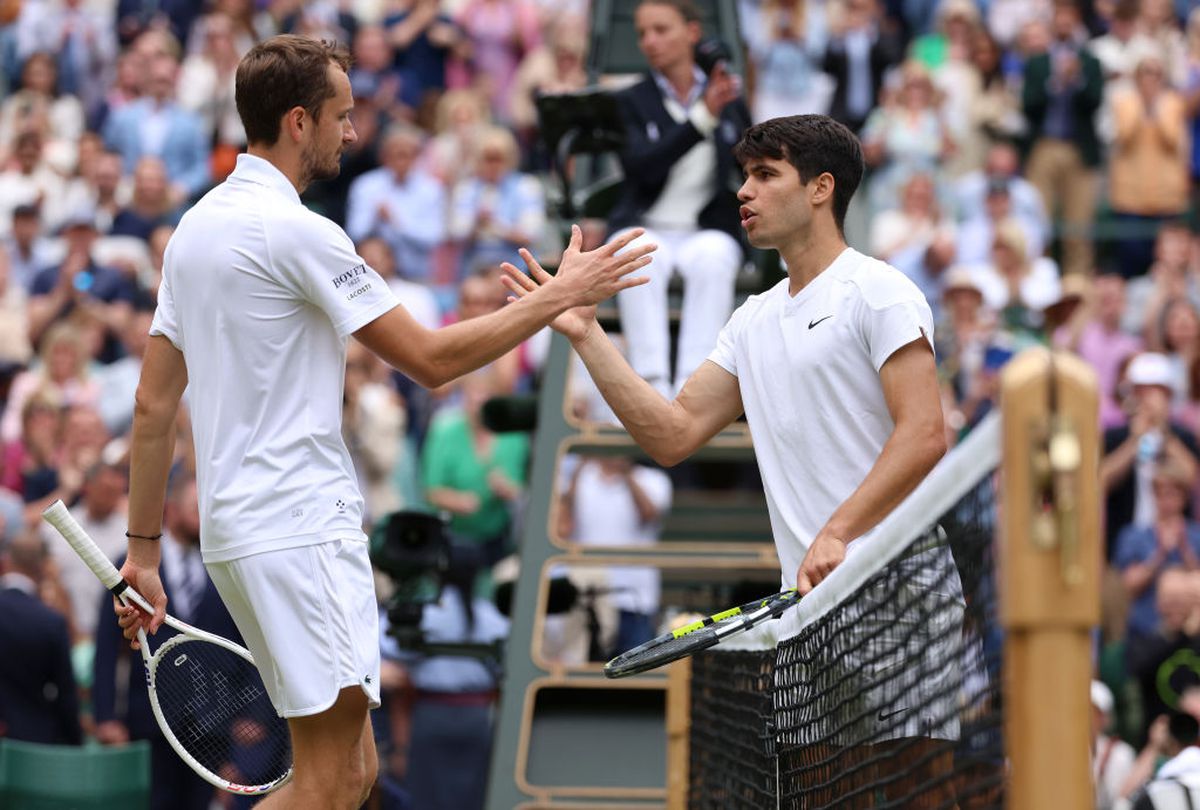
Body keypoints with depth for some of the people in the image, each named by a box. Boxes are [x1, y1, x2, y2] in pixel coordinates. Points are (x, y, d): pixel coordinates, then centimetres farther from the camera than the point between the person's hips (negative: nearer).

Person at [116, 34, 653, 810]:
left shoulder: (197, 229, 14)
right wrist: (561, 295, -3)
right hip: (301, 532, -10)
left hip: (239, 527, 10)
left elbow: (154, 406, 15)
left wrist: (144, 548, 19)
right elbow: (431, 358, -12)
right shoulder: (295, 230, -13)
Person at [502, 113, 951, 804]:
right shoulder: (754, 321, 20)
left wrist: (837, 533, -25)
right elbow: (674, 434, 16)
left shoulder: (878, 292, -5)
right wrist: (586, 333, 10)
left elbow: (925, 435, -15)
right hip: (808, 600, 7)